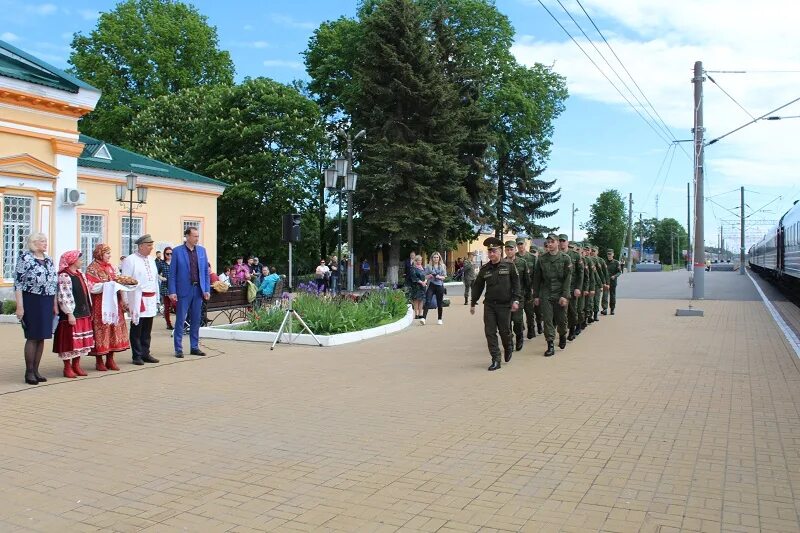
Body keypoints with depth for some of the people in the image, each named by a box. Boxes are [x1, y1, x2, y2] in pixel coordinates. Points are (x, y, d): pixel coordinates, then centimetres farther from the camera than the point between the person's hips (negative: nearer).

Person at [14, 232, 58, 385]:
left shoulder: (48, 259, 13)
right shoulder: (25, 258, -6)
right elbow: (18, 283, -10)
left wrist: (55, 304, 13)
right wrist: (20, 306, -15)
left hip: (47, 303, 6)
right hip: (31, 301, -6)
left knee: (42, 337, 8)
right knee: (33, 337, -3)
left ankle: (35, 370, 16)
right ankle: (29, 372, 6)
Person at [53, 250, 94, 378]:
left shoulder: (80, 274, 15)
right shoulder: (64, 276, -12)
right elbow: (63, 297, -18)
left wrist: (89, 311, 19)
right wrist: (69, 314, -21)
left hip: (83, 313, 9)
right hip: (71, 315, -9)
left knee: (81, 340, 12)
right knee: (69, 340, -2)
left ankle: (76, 365, 21)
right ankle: (67, 367, 8)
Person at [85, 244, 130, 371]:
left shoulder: (111, 267, 14)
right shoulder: (92, 268, -5)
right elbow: (92, 288, -12)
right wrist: (109, 284, -17)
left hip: (113, 304, 6)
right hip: (100, 305, -6)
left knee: (114, 329, 5)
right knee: (101, 330, -3)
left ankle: (110, 359, 12)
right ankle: (99, 361, 6)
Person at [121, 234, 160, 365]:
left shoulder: (151, 260, 16)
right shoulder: (130, 260, -6)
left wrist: (157, 298, 17)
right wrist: (126, 301, -12)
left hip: (151, 299, 7)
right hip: (137, 299, -7)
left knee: (147, 329, 10)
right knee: (137, 328, 0)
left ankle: (145, 353, 18)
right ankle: (137, 356, 7)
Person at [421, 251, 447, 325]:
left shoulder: (443, 266, 8)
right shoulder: (428, 266, 6)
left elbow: (444, 277, 5)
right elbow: (425, 276, 8)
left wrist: (439, 277, -14)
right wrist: (429, 276, -13)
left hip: (440, 286, 1)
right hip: (431, 285, -1)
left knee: (439, 303, 6)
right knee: (427, 302, -12)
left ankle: (439, 319, 16)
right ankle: (424, 318, -18)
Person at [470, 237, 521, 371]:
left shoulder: (509, 266, -3)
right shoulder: (484, 269, 5)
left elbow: (516, 284, -2)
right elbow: (477, 286, 12)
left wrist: (516, 300, -11)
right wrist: (473, 303, 14)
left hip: (504, 305, -3)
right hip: (489, 305, 3)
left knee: (504, 331, 5)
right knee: (490, 332, -2)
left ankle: (508, 348, 37)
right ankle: (496, 360, 4)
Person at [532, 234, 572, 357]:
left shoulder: (565, 258, -1)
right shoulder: (541, 259, 5)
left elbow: (568, 278, -5)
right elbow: (537, 278, 9)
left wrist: (565, 296, -13)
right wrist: (536, 296, 6)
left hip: (560, 295, -1)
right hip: (545, 295, 1)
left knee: (561, 319, 8)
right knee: (547, 320, -3)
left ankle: (562, 336, 38)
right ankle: (550, 346, 2)